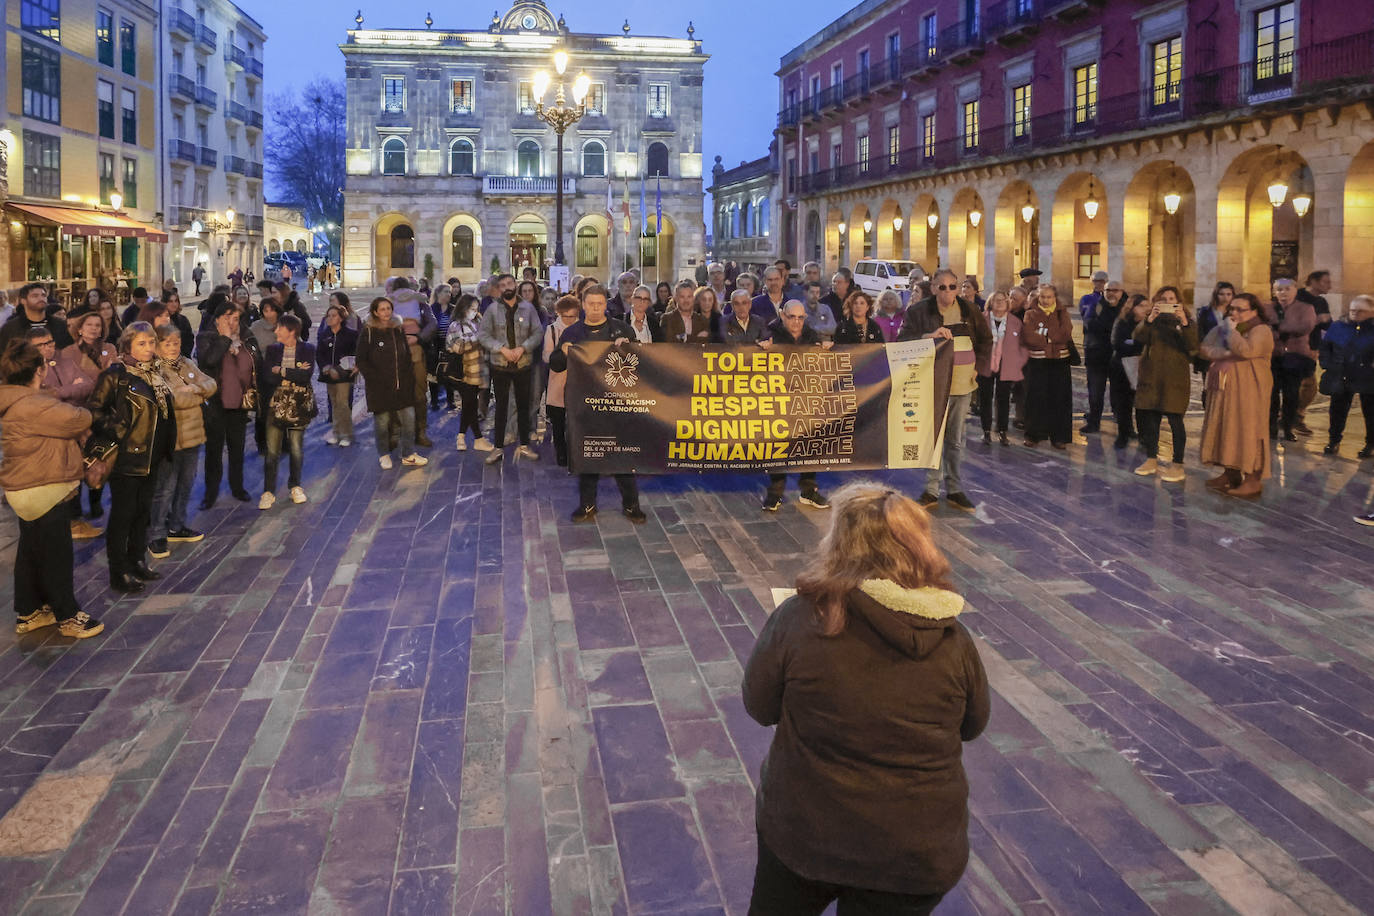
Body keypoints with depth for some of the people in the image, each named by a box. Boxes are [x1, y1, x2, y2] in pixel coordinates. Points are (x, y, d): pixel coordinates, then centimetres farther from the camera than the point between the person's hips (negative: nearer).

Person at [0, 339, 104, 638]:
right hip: (45, 490, -10)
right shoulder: (31, 405, -25)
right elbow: (78, 419, -21)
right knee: (56, 556, 2)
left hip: (25, 490, 10)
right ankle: (68, 617, 13)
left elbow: (53, 415, 11)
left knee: (31, 552, 20)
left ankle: (29, 613, 32)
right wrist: (84, 412, 0)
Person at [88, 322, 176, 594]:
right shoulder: (116, 375, -12)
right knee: (122, 514, 1)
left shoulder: (155, 373, 11)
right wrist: (115, 434, -17)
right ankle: (118, 573, 9)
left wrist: (166, 447, 18)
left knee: (143, 511, 16)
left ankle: (136, 562, 28)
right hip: (127, 457, -7)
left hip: (152, 457, 7)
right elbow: (95, 410, -14)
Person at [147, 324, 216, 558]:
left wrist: (195, 388, -15)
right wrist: (199, 396, -8)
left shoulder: (187, 364, 12)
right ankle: (156, 536, 4)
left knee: (185, 484, 18)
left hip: (192, 434, 8)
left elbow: (210, 385, 7)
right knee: (165, 488, -4)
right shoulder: (155, 370, -13)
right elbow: (171, 398, -25)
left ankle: (176, 527, 31)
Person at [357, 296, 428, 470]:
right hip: (379, 387, -4)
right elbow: (361, 361, -5)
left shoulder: (398, 330, 11)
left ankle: (408, 455, 10)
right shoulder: (368, 332, -4)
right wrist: (376, 378, -12)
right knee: (382, 420, 2)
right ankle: (384, 455, 19)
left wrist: (409, 375, 7)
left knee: (408, 417, 0)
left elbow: (407, 356, 18)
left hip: (401, 384, 4)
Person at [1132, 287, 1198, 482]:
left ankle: (1178, 466, -1)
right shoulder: (1152, 320, 12)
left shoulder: (1187, 321, 5)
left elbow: (1193, 346, -11)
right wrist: (1149, 320, -20)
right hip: (1151, 376, 3)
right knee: (1149, 418, 7)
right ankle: (1151, 460, 21)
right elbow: (1139, 338, -6)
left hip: (1175, 379, -3)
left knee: (1175, 420, -5)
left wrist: (1185, 323, -23)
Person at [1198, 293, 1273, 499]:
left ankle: (1253, 480, -7)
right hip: (1223, 389, 7)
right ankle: (1230, 473, 16)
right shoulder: (1220, 329, 13)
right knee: (1225, 430, 8)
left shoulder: (1260, 330, -6)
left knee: (1246, 432, -8)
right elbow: (1204, 349, 0)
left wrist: (1232, 330, -12)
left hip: (1248, 390, -7)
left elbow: (1246, 350, -24)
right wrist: (1227, 353, -15)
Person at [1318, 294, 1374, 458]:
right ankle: (1334, 441, 24)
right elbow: (1325, 346, 13)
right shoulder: (1338, 327, 3)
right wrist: (1327, 365, 2)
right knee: (1338, 410, 11)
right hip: (1341, 378, 3)